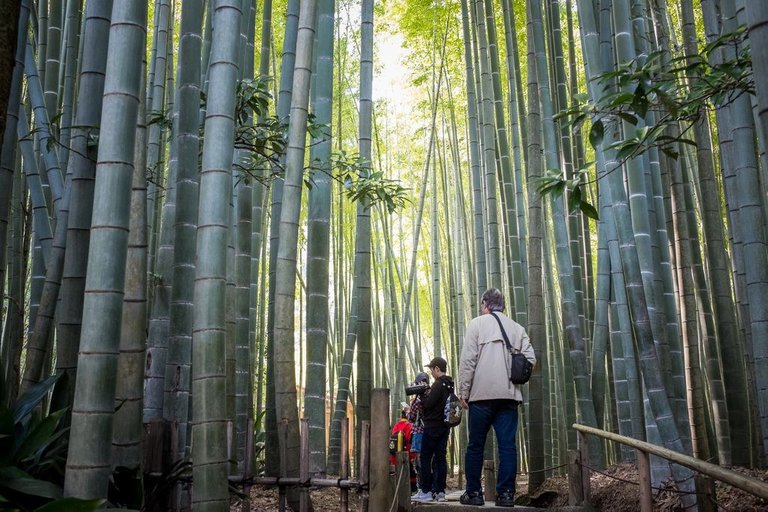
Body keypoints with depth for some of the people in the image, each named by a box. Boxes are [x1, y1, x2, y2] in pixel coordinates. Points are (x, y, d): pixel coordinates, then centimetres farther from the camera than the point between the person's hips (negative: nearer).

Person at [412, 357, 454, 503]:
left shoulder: (438, 384, -15)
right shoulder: (450, 385, 13)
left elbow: (428, 403, -19)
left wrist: (423, 395, -2)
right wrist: (427, 395, 9)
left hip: (433, 426, -8)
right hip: (445, 426, 8)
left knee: (426, 458, -2)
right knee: (440, 457, 8)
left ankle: (425, 491, -2)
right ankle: (440, 491, 7)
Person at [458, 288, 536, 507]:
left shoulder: (477, 323, 3)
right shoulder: (517, 328, 12)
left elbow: (468, 360, -4)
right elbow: (530, 359, 5)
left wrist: (464, 392, 0)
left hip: (482, 393, -3)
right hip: (509, 395, 3)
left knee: (475, 446, 6)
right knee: (507, 445, 3)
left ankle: (473, 492, 8)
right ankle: (506, 493, 1)